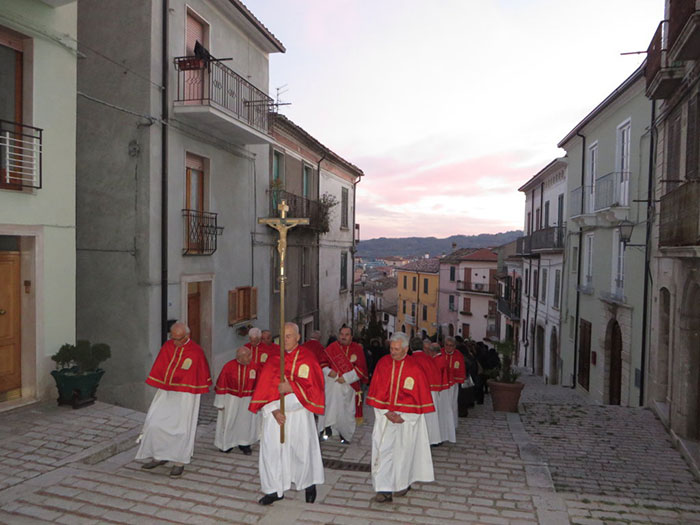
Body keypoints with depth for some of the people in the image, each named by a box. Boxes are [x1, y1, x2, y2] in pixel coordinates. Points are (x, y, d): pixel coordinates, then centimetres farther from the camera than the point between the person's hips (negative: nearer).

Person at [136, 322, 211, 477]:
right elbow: (160, 368, 12)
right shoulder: (167, 346, -2)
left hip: (185, 396, -4)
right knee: (154, 423, -1)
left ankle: (179, 462, 15)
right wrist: (160, 386, 14)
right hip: (165, 393, 4)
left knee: (181, 428, 0)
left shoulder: (196, 351, -14)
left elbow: (202, 374, 0)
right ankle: (159, 456, 18)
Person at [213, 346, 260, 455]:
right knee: (228, 421, 11)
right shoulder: (228, 366, -18)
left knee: (247, 421, 12)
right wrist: (220, 403, -6)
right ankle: (226, 444, 32)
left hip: (248, 400, 2)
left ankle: (244, 443, 31)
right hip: (231, 399, -1)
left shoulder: (255, 367, -13)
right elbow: (221, 385, -10)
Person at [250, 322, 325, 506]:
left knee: (302, 449, 7)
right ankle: (275, 490, 20)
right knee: (271, 449, 3)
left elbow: (313, 387, -10)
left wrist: (290, 388, -19)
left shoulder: (307, 358, -6)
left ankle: (309, 484, 32)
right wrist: (273, 409, -11)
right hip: (274, 413, 3)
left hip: (299, 413, -3)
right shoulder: (274, 359, 3)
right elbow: (265, 387, 0)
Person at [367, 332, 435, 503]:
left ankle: (403, 485, 31)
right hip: (385, 413, 2)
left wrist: (399, 415, -8)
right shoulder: (383, 363, -4)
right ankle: (385, 490, 2)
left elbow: (421, 393, -7)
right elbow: (377, 390, 0)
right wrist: (386, 412, -10)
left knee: (403, 450, 10)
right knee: (383, 450, -4)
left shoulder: (415, 367, -11)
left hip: (407, 416, -2)